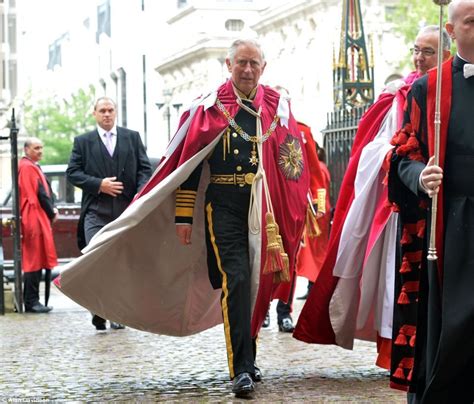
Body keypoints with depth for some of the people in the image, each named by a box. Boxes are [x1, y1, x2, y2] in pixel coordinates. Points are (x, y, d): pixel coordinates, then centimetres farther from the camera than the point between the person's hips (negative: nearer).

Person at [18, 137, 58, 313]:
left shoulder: (33, 166, 20)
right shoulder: (28, 167, -13)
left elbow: (45, 191, 19)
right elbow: (40, 194, -16)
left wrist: (52, 209, 4)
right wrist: (52, 213, -7)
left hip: (39, 218, 10)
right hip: (34, 218, -10)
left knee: (36, 260, 11)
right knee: (34, 259, -8)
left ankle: (31, 300, 15)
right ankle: (31, 301, -6)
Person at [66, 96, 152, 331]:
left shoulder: (132, 137, 12)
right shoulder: (83, 141, 8)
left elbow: (145, 168, 10)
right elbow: (72, 173, 2)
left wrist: (141, 194, -8)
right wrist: (99, 185, -11)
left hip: (128, 209, 2)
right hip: (96, 212, -2)